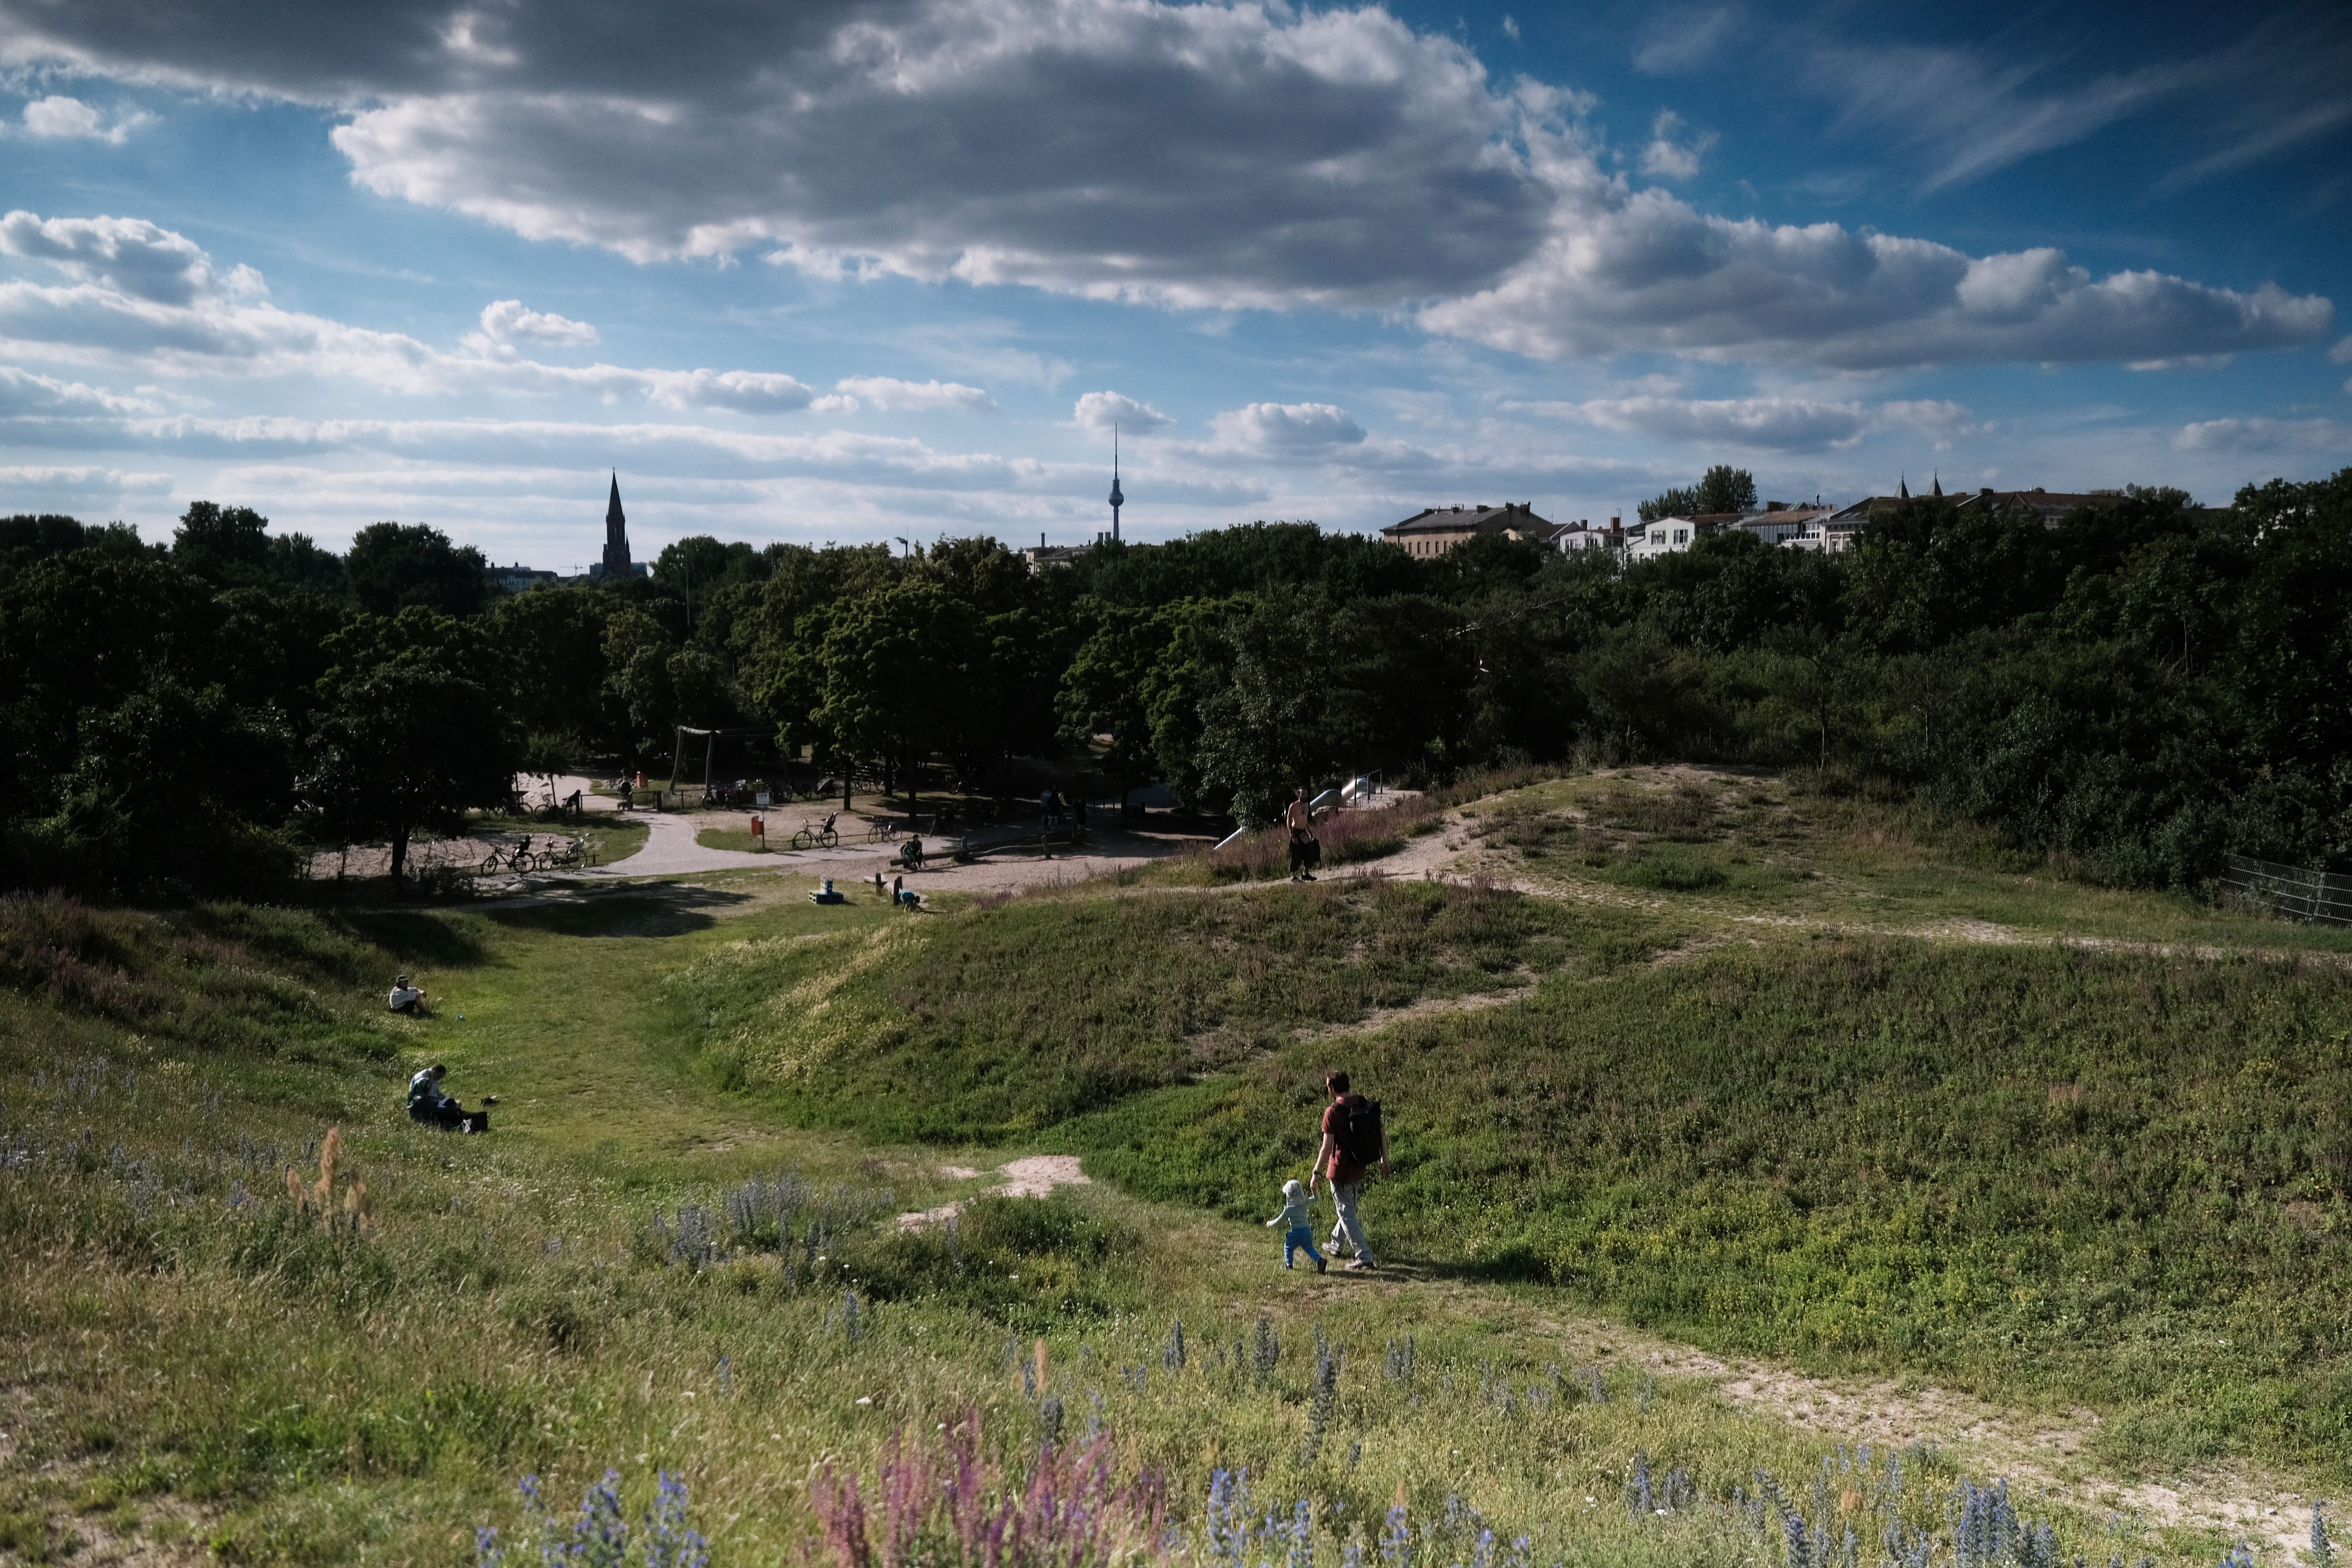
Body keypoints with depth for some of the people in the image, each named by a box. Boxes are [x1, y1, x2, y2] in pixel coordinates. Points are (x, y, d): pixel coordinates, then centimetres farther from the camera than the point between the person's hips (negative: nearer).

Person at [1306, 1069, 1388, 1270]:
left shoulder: (1333, 1112, -20)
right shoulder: (1365, 1104, 0)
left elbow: (1327, 1148, -20)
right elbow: (1382, 1132, 5)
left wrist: (1316, 1174, -10)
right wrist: (1384, 1159, 18)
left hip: (1341, 1171, -7)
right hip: (1360, 1169, 7)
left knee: (1347, 1214, 1)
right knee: (1349, 1209, 24)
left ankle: (1365, 1258, -2)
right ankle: (1336, 1244, 44)